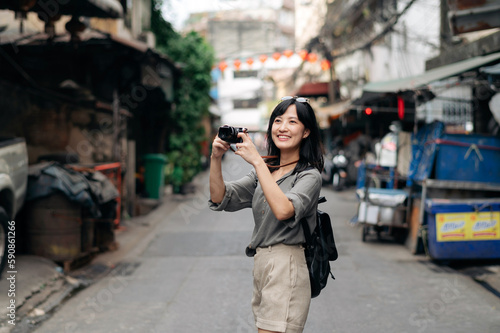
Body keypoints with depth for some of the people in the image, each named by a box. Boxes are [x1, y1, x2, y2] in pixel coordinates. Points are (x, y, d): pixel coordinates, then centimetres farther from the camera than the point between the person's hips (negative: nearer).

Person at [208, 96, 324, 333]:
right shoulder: (264, 170, 14)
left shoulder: (309, 175, -6)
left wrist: (257, 161, -23)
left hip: (286, 269, -7)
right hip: (260, 265, 7)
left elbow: (283, 210, -26)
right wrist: (215, 159, -9)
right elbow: (221, 199, 6)